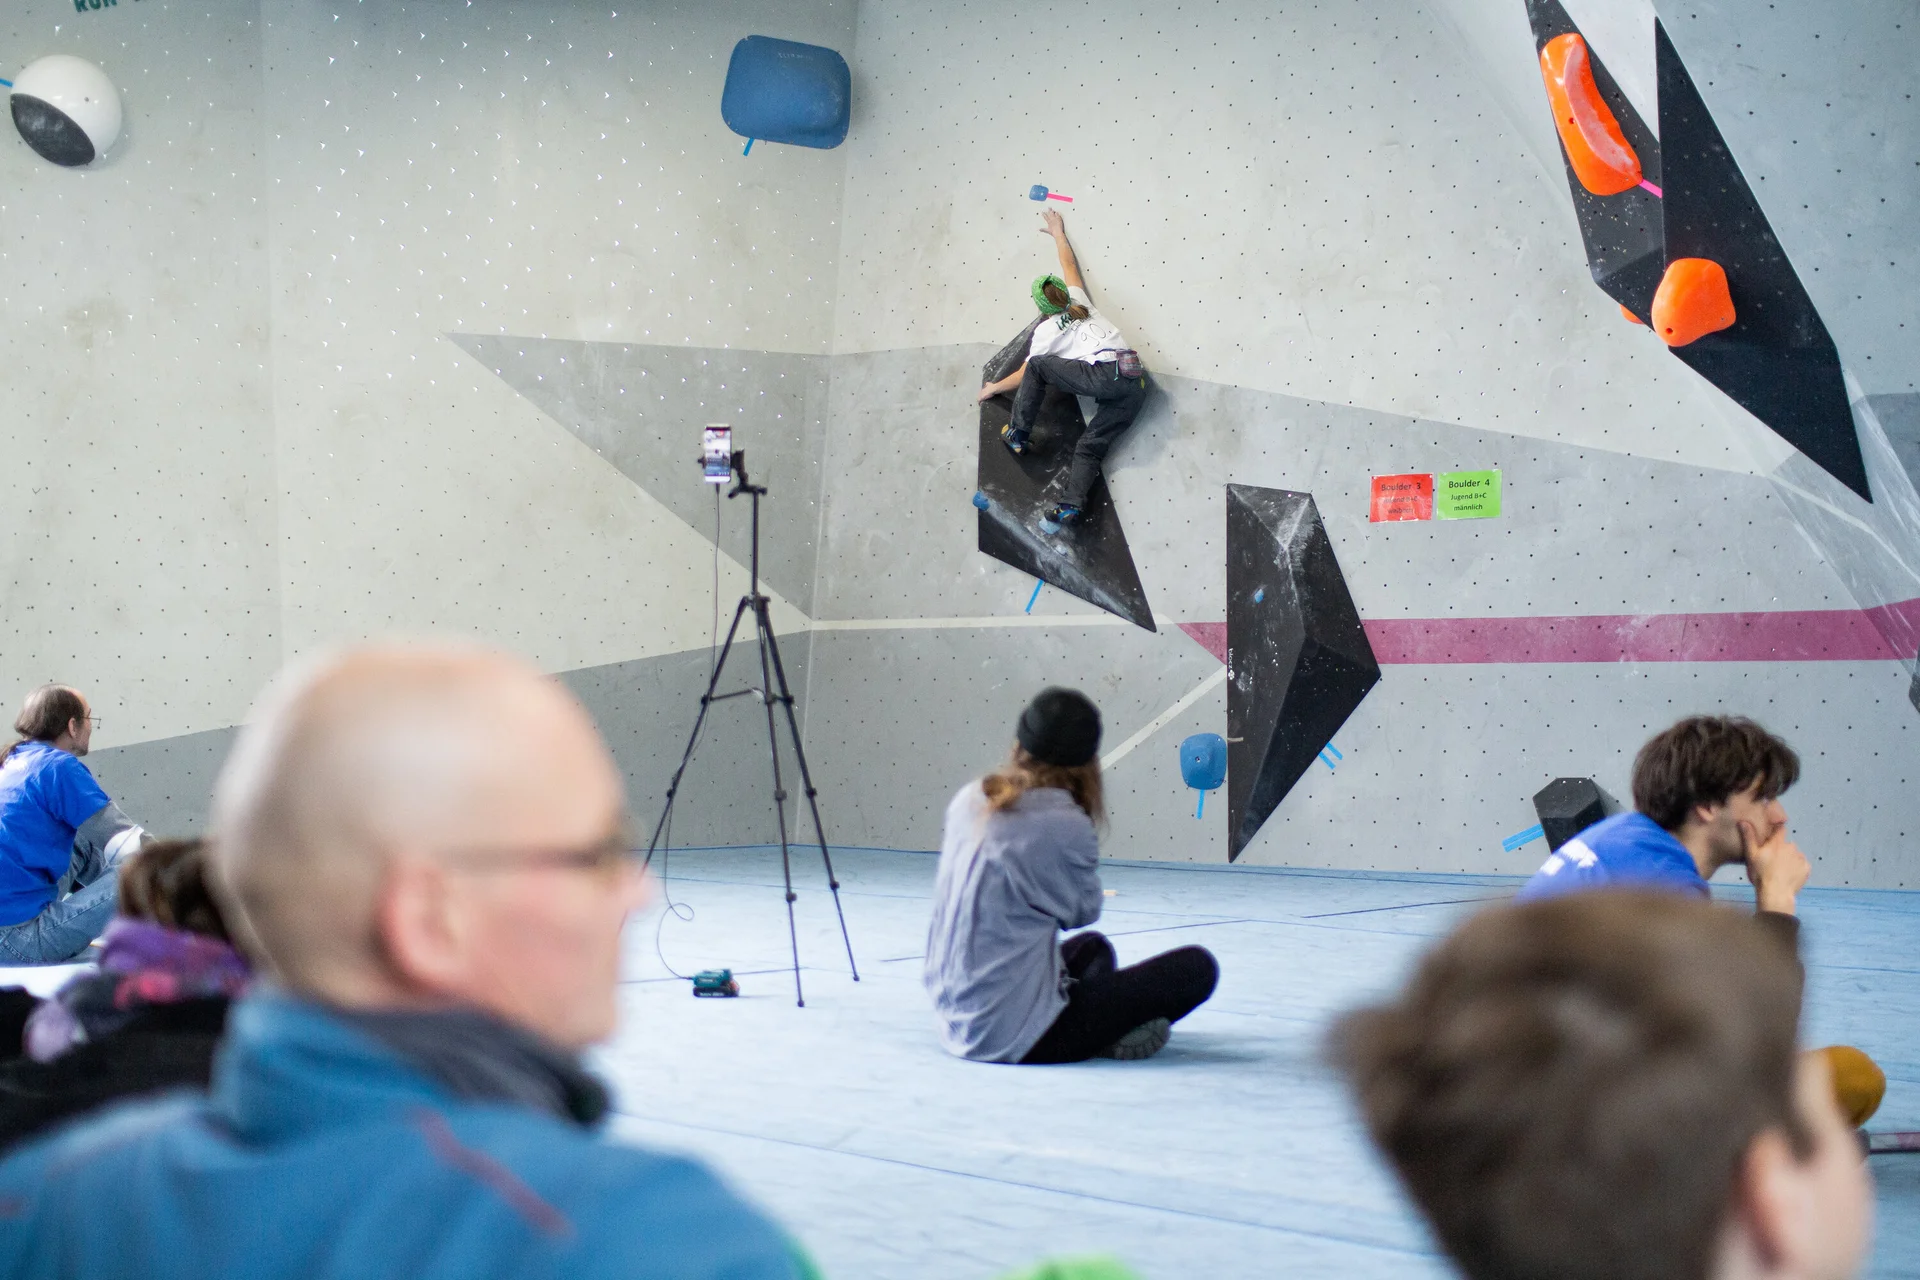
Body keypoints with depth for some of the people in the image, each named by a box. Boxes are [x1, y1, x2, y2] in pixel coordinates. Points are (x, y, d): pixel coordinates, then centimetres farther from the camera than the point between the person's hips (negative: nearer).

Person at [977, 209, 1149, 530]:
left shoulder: (1046, 330, 12)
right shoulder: (1080, 304, 27)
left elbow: (1025, 374, 19)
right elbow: (1070, 266, 43)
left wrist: (994, 388, 34)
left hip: (1105, 376, -7)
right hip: (1136, 384, 7)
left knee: (1038, 365, 8)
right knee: (1091, 444, 3)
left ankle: (1018, 434, 9)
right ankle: (1072, 504, -20)